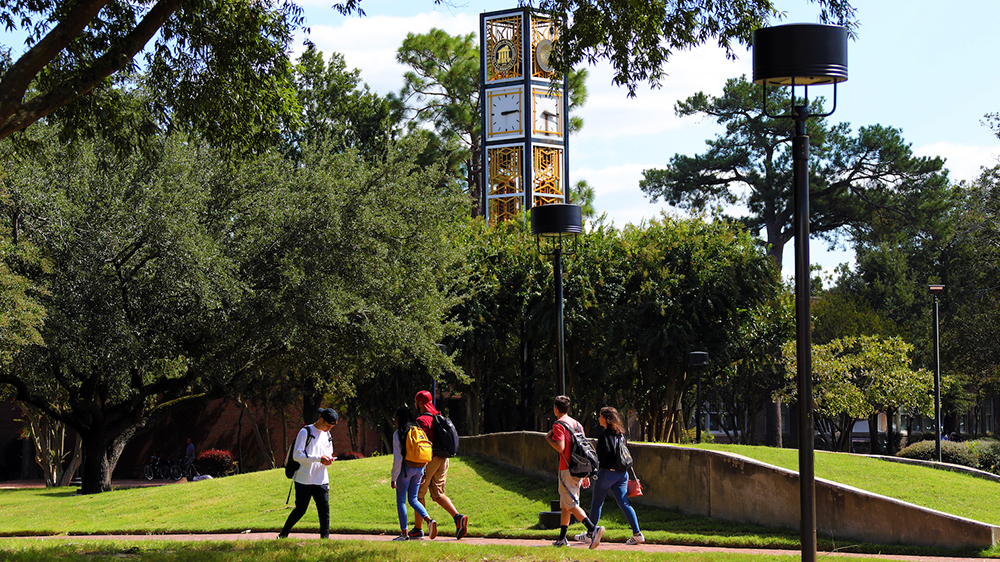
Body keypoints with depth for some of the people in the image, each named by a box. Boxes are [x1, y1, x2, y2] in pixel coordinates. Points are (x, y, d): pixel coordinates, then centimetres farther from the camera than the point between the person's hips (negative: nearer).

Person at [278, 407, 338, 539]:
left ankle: (325, 537, 0)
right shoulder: (305, 432, -8)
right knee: (300, 510, 4)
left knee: (324, 510, -5)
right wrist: (318, 458, -21)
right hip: (304, 480, -5)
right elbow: (297, 455, -15)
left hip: (321, 481, 5)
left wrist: (328, 460, -2)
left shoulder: (327, 435, 14)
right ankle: (283, 535, 21)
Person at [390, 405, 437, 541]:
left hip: (406, 468, -6)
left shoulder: (398, 434, -10)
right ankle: (429, 521, -7)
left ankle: (404, 533, 4)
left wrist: (394, 477, -6)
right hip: (419, 469, 6)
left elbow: (398, 458, -12)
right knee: (413, 499, 15)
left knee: (401, 500, 6)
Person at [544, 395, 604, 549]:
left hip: (567, 469, -8)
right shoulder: (576, 424, 16)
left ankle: (593, 529, -27)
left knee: (571, 504, -11)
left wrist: (548, 437, -2)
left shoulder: (558, 425, -8)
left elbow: (560, 447, -21)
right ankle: (562, 538, 20)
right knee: (564, 504, 17)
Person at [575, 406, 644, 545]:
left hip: (607, 472, -7)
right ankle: (637, 534, -7)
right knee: (624, 504, 4)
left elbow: (604, 454, -20)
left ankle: (589, 535, 15)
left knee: (596, 504, 7)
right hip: (622, 473, 7)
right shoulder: (620, 433, 10)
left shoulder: (605, 435, -13)